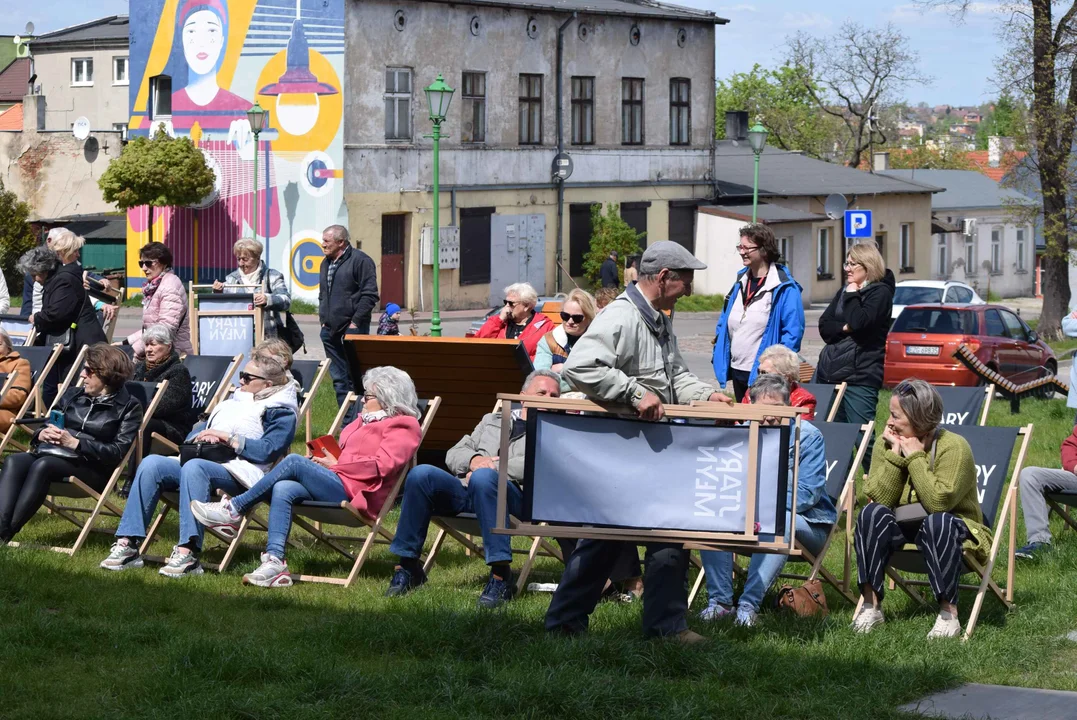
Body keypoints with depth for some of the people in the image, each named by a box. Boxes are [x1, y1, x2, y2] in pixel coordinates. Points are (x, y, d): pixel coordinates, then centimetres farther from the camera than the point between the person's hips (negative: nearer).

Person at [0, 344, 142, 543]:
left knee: (42, 465, -36)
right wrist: (42, 434, -5)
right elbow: (47, 426, 21)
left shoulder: (128, 407, 3)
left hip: (91, 469, -6)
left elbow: (119, 451, -9)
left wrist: (75, 443, -17)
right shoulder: (72, 395, 20)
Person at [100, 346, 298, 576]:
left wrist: (228, 438, -9)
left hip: (239, 473, -8)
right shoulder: (235, 400, 32)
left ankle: (188, 553, -48)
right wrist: (203, 435, 4)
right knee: (152, 464, -19)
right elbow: (194, 435, 28)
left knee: (194, 467, -39)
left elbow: (268, 451, -10)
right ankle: (128, 544, -26)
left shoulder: (282, 412, 7)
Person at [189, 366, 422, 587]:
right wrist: (324, 458, 6)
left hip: (355, 491, -8)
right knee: (283, 489, -23)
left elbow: (382, 465, -12)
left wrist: (336, 464, -8)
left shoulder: (403, 427, 3)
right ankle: (274, 562, -35)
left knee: (294, 462, -23)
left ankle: (235, 509, -16)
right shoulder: (366, 420, 31)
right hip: (335, 486, 8)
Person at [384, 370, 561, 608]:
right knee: (421, 474, -24)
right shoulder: (492, 420, 34)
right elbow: (453, 454, 24)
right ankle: (407, 566, -17)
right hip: (464, 490, 4)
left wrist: (492, 467, -5)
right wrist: (474, 460, 1)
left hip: (513, 494, -4)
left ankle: (500, 575, -42)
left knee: (483, 477, -39)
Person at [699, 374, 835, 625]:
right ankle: (719, 600, -23)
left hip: (809, 524, -5)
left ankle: (749, 604, -39)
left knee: (779, 521, -38)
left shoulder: (808, 436, -10)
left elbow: (808, 494, -18)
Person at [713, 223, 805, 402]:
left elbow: (793, 331, -15)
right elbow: (725, 323, 19)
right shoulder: (741, 282, 13)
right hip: (738, 371, 8)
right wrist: (719, 355, 9)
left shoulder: (784, 288, -11)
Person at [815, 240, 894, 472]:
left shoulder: (880, 292, -4)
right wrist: (845, 328, -11)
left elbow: (859, 322, -20)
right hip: (829, 371, 7)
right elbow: (824, 326, 8)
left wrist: (852, 295, -6)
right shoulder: (843, 292, 18)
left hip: (860, 375, -7)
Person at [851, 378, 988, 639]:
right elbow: (878, 498, -16)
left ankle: (948, 613, -29)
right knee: (872, 513, -25)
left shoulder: (953, 447, -19)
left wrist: (915, 457, -27)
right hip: (904, 527, 4)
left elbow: (938, 503, -33)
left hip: (948, 529, -4)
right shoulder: (886, 445, -4)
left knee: (937, 522, -38)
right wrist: (895, 456, -23)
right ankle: (871, 605, -22)